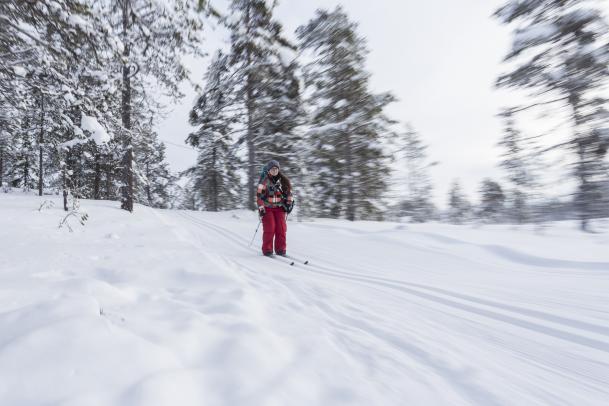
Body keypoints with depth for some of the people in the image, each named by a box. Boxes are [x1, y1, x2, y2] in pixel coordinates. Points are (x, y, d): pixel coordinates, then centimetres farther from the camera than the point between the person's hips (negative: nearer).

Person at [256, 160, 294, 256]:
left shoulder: (283, 180, 5)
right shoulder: (264, 181, -5)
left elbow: (289, 192, 15)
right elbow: (259, 195, -6)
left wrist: (289, 203, 7)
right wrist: (261, 208, -11)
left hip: (279, 207, 3)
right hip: (267, 208, -3)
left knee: (281, 228, -4)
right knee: (269, 229, -9)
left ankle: (280, 250, 7)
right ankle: (267, 250, 5)